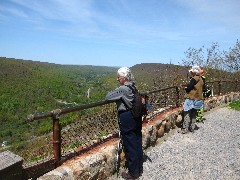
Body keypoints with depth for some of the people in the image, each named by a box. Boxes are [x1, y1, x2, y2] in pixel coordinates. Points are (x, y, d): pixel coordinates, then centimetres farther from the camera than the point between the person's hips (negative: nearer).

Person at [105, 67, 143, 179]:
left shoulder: (122, 89, -18)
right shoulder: (133, 86, 7)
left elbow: (108, 97, -15)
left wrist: (113, 92, 6)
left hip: (126, 118, -8)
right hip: (136, 117, 8)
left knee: (130, 146, 4)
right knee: (137, 143, 17)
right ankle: (139, 169, 33)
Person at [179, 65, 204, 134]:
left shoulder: (194, 79, -16)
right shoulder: (201, 79, 10)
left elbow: (188, 88, -19)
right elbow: (198, 89, 16)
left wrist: (186, 88, 3)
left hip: (191, 99, -8)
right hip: (198, 99, 9)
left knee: (187, 114, -2)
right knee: (193, 114, 16)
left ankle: (185, 129, -1)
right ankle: (192, 128, 22)